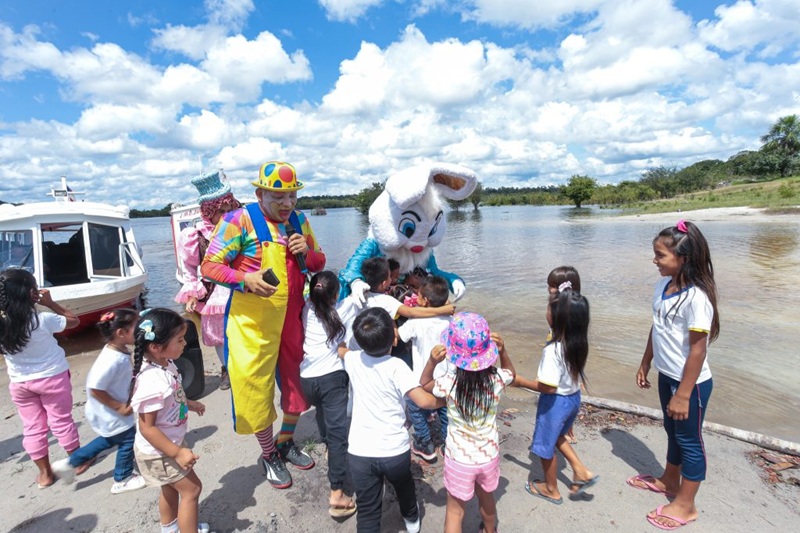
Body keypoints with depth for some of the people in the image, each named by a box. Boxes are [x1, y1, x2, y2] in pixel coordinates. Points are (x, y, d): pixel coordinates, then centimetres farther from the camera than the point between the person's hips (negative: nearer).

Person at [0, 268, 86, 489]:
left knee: (32, 427, 16)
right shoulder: (43, 320, -24)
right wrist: (50, 303, -6)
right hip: (52, 377, -3)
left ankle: (45, 473, 29)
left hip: (19, 383, 3)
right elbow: (74, 320, -7)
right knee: (61, 421, 13)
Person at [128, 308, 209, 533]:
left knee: (171, 487, 28)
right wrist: (177, 453, -25)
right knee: (191, 489, 5)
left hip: (171, 442, 9)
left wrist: (188, 403, 7)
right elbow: (147, 428, -29)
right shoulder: (151, 382, -37)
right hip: (158, 451, -9)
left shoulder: (166, 364, -10)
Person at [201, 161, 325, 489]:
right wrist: (246, 280, -28)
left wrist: (307, 253, -11)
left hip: (292, 318, 5)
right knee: (256, 387, 6)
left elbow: (319, 263, 11)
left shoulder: (299, 221, 5)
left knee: (298, 382, 16)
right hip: (253, 323, -5)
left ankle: (286, 444, 42)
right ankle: (269, 456, 32)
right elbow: (209, 266, -12)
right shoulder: (240, 220, -12)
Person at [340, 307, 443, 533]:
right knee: (403, 485, 30)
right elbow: (424, 401, -26)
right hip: (395, 451, -1)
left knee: (367, 512, 12)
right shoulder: (396, 366, -18)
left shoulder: (353, 360, -4)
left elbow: (341, 349, 20)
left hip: (359, 451, 1)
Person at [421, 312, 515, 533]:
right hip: (489, 456, 3)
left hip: (459, 459, -3)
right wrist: (502, 350, -11)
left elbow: (425, 384, -4)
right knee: (486, 499, 32)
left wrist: (432, 362, -22)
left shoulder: (449, 383, -27)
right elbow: (510, 373, 6)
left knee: (455, 512, 17)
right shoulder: (496, 379, -20)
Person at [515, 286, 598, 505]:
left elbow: (548, 387, -28)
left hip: (556, 402, -8)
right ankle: (581, 471, 30)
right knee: (555, 436, 33)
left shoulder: (553, 350, -33)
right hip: (573, 397, 8)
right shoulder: (579, 342, -9)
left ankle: (551, 489, 37)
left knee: (545, 445, 17)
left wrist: (521, 381, -16)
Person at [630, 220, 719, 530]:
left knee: (689, 440, 11)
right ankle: (669, 481, 47)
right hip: (667, 376, 8)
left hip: (690, 382, -8)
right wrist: (645, 364, 16)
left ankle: (685, 505, 31)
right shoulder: (663, 286, -2)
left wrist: (683, 394, -19)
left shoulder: (696, 296, -26)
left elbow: (698, 348, -23)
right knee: (672, 431, 25)